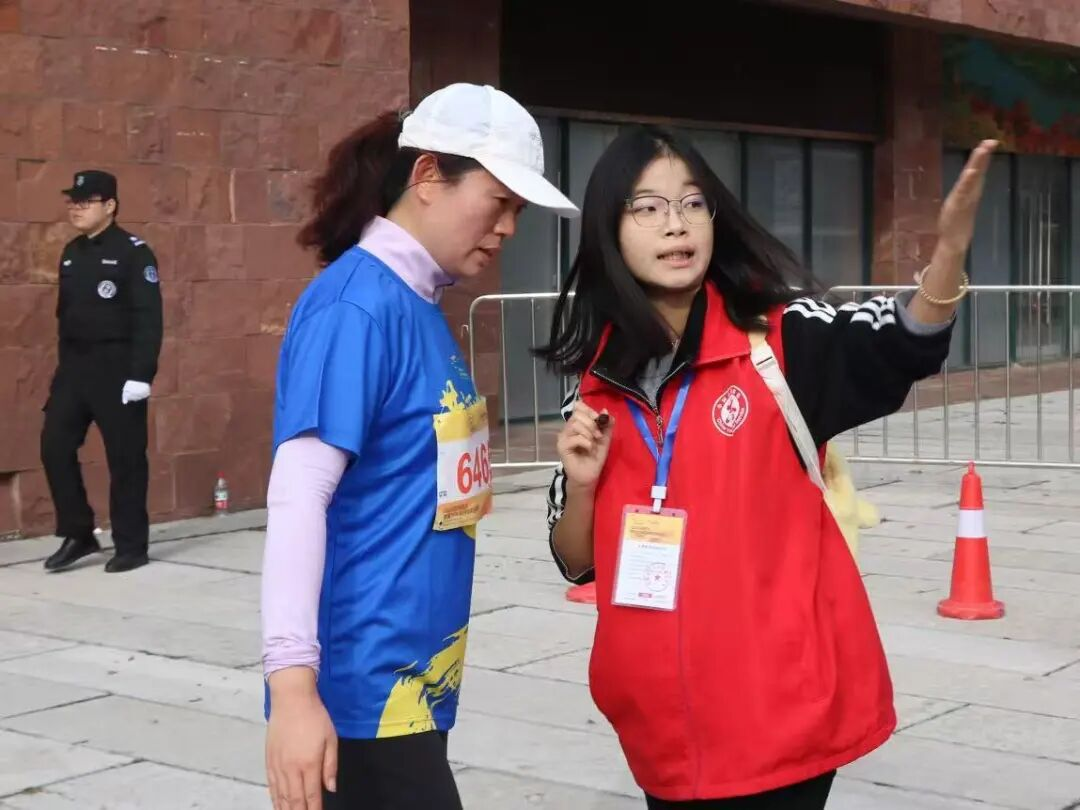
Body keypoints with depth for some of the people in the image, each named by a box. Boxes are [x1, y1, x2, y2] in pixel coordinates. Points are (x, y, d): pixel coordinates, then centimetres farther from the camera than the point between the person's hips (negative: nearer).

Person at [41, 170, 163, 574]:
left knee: (125, 457, 0)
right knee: (55, 447, 3)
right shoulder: (71, 253, 13)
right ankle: (77, 535, 16)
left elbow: (148, 317, -14)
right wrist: (65, 364, 15)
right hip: (74, 365, 7)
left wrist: (140, 374, -20)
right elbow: (65, 312, 17)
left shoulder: (133, 252, -10)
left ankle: (131, 546, 10)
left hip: (117, 367, -7)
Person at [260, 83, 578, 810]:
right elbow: (299, 495, -21)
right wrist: (294, 683, -26)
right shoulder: (359, 303, -14)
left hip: (412, 679, 9)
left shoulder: (420, 306, 11)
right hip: (364, 685, -9)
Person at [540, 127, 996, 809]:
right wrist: (582, 483, -10)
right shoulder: (598, 381, 4)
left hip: (783, 710, -4)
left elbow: (906, 343, -26)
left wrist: (950, 248, -44)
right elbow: (578, 563, 9)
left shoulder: (779, 338, -6)